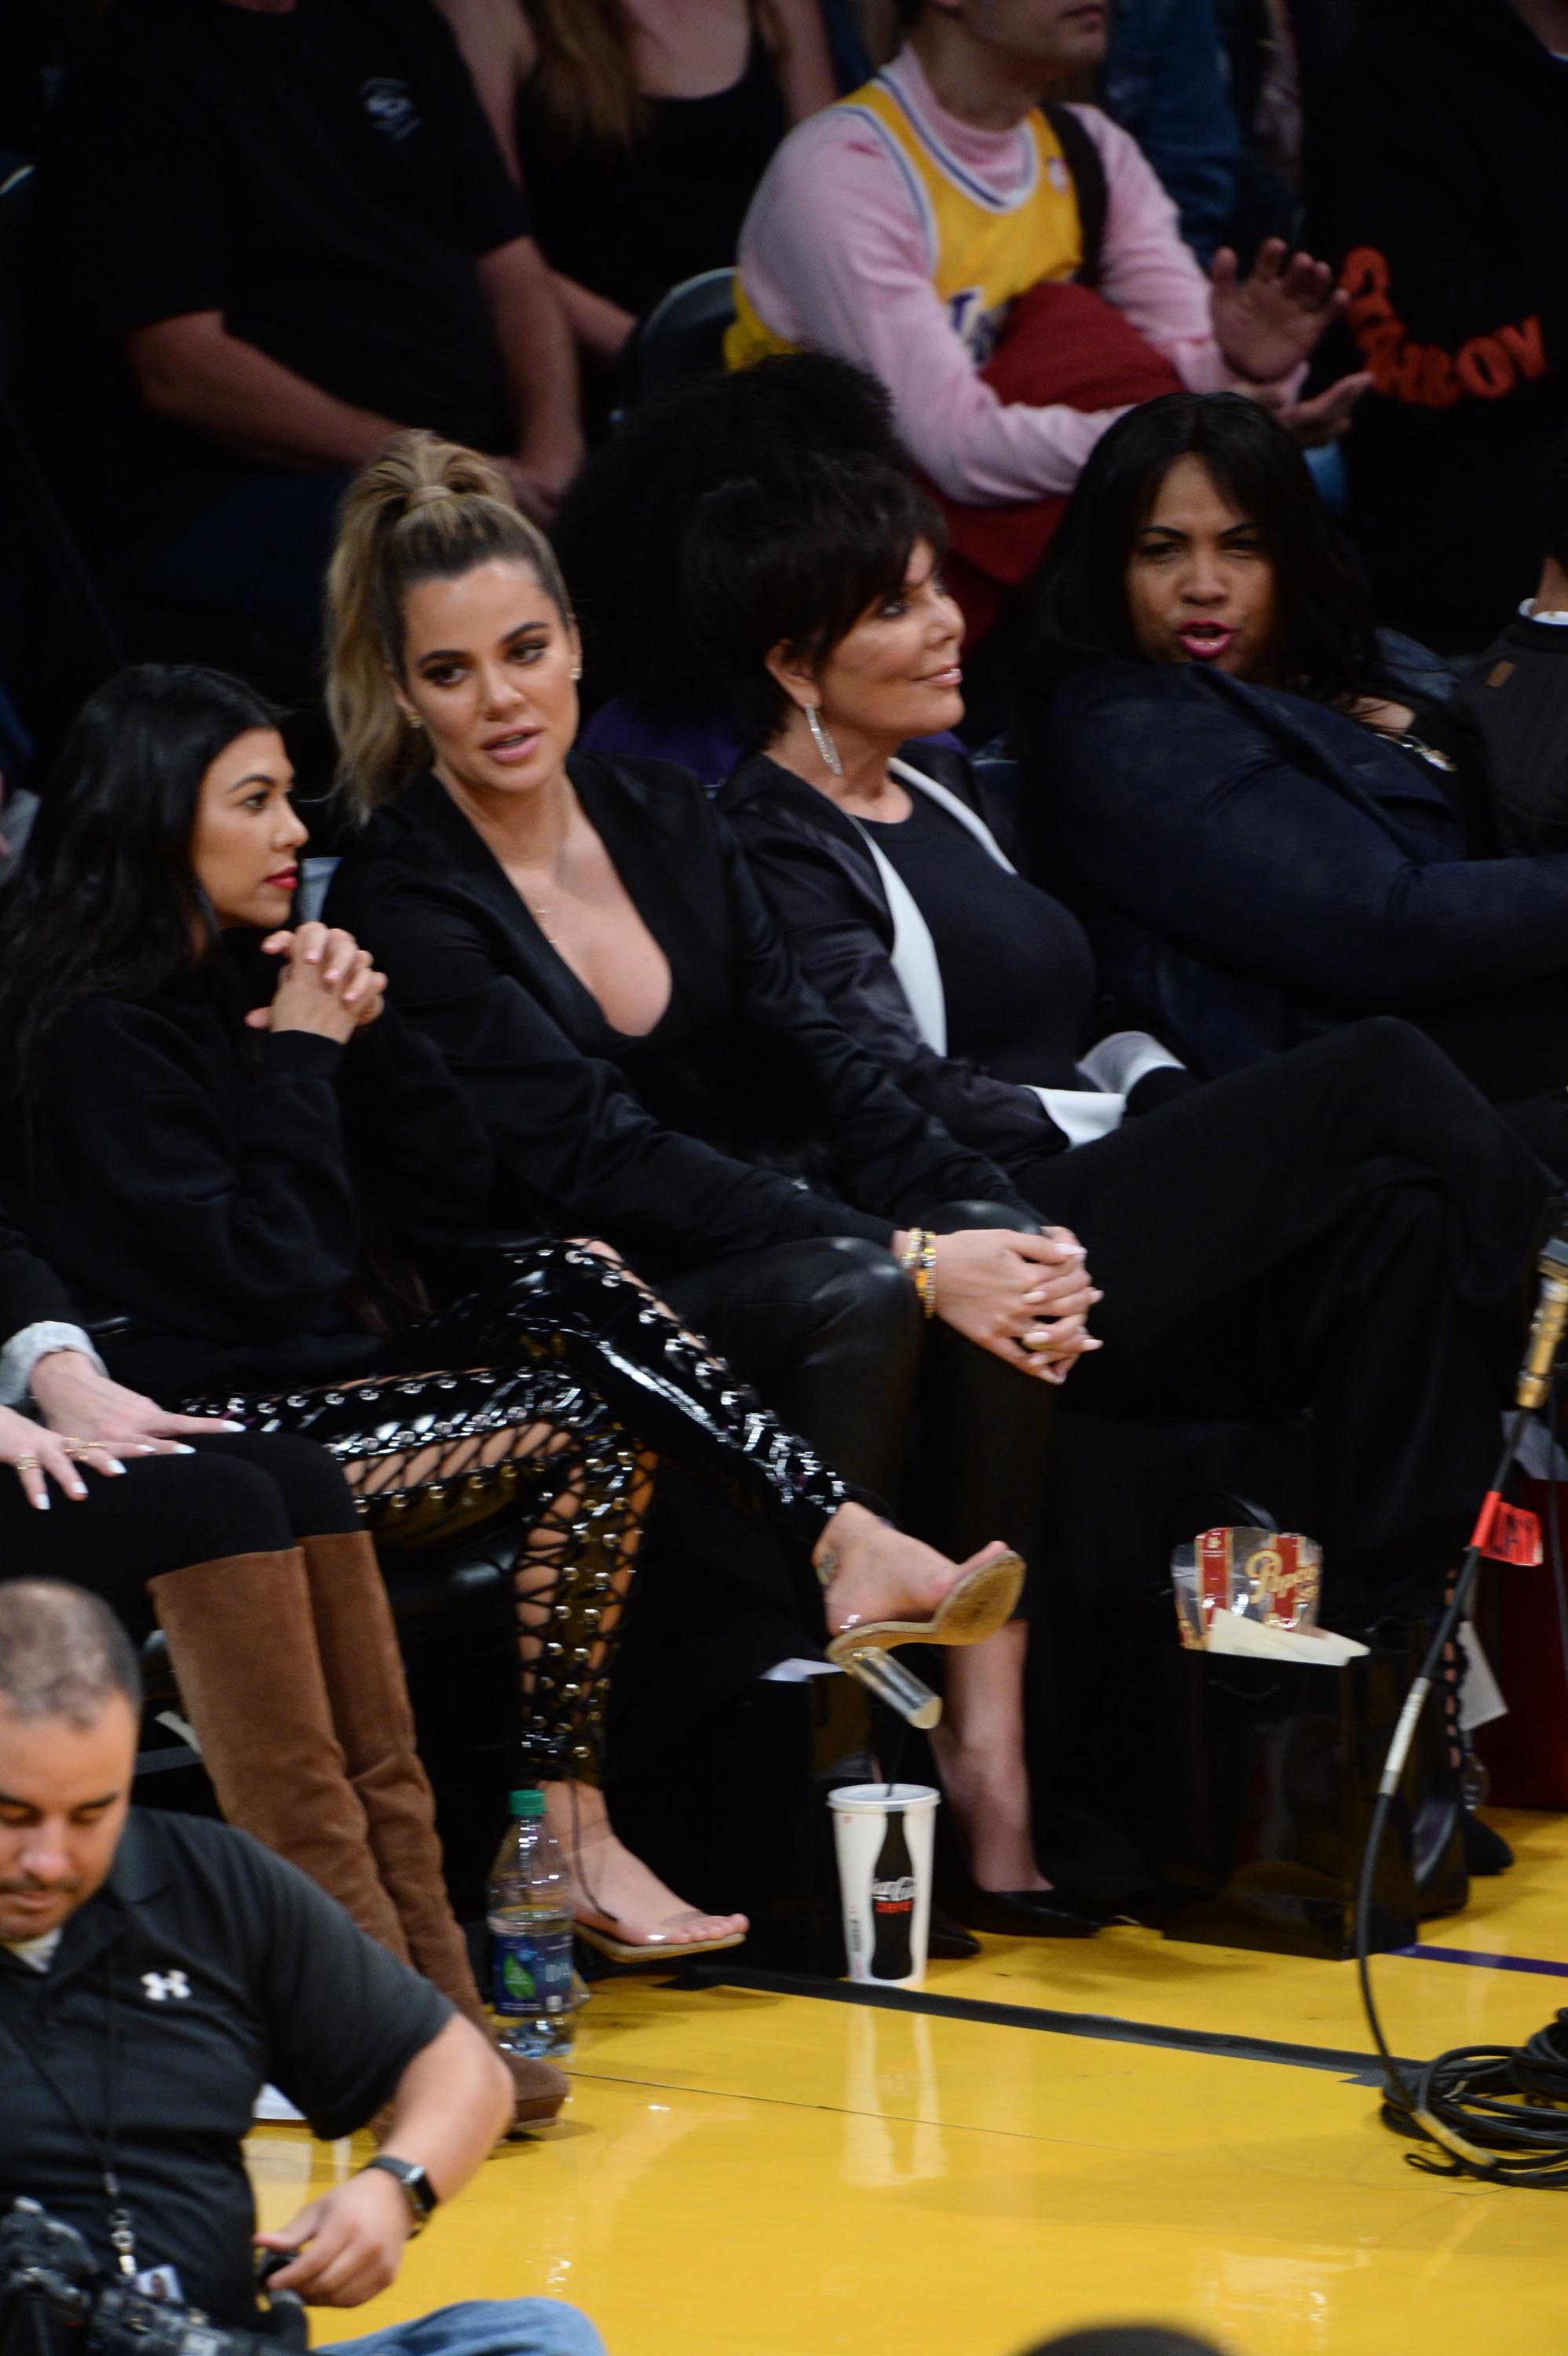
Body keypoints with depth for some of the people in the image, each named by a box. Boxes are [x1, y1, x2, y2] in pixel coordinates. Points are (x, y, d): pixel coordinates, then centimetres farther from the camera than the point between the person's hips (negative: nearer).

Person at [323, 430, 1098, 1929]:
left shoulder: (660, 817, 10)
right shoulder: (399, 903, -11)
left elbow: (814, 1070, 6)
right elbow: (604, 1160, -20)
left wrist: (994, 1229, -12)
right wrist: (908, 1259, -26)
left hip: (759, 1233, 6)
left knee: (990, 1250, -23)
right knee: (856, 1298, -32)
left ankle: (990, 1758, -27)